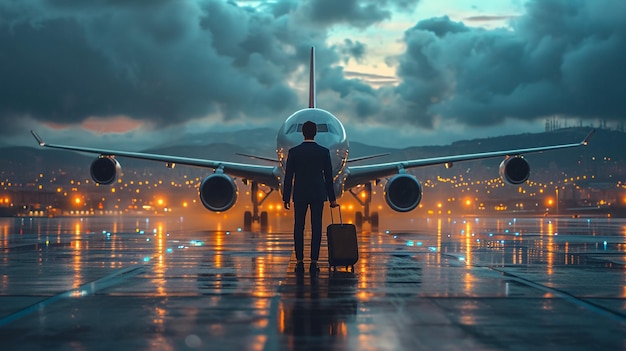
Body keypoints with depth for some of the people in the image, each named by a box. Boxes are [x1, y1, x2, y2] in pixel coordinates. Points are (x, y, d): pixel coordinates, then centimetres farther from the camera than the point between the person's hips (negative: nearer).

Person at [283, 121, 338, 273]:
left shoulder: (294, 151, -3)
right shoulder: (324, 152, -1)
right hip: (318, 194, 0)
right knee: (316, 227, 2)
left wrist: (286, 198, 4)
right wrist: (332, 198, 8)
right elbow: (329, 177, 1)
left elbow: (288, 176, -2)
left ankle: (300, 261, 1)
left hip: (300, 194, 0)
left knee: (299, 228, 4)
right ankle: (314, 262, -1)